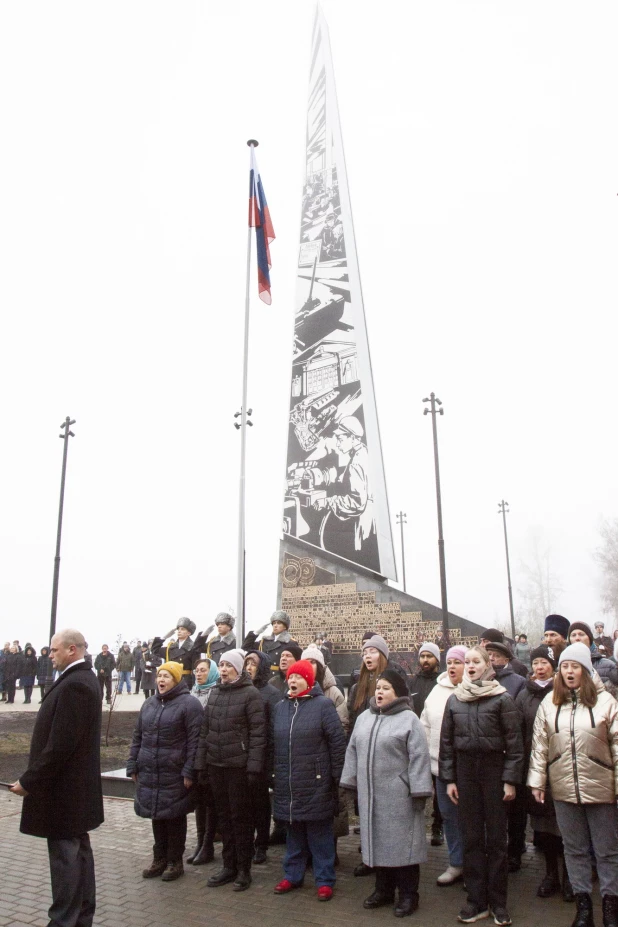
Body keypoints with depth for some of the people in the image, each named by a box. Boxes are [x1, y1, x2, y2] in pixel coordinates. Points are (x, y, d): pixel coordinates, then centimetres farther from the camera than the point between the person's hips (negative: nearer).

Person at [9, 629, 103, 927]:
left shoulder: (72, 685, -22)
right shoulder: (83, 679, 9)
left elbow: (60, 744, -25)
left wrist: (29, 781, -17)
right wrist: (33, 778, 15)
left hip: (62, 787, -10)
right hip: (77, 785, 10)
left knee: (65, 856, 0)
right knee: (78, 852, 17)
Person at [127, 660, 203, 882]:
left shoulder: (189, 704, -9)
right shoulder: (149, 704, 12)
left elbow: (194, 740, -13)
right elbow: (138, 737, 16)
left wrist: (188, 771, -16)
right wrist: (133, 765, 12)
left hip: (174, 774, -6)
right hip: (149, 773, 6)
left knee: (174, 817, 6)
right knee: (157, 816, 14)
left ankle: (175, 862, 20)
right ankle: (159, 859, 29)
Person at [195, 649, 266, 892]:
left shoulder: (250, 694, -9)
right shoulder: (215, 693, 10)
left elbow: (258, 732, -13)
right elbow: (204, 730, 13)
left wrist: (254, 765, -18)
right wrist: (201, 763, 9)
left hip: (239, 765, -6)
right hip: (215, 764, 6)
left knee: (240, 816, 4)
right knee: (224, 815, 14)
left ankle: (244, 869, 17)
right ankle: (229, 866, 26)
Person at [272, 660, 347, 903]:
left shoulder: (322, 705, -8)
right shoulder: (280, 707, 9)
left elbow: (338, 741, -8)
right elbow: (274, 742, 14)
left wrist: (336, 776, -8)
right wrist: (275, 773, 11)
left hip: (316, 783, -5)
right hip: (287, 784, 5)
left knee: (319, 834, 5)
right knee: (294, 832, 17)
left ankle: (324, 880, 17)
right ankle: (292, 874, 31)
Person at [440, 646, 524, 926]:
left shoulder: (502, 698, -6)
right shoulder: (454, 700, 5)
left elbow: (514, 741, -6)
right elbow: (446, 742, 8)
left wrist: (510, 780, -10)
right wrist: (449, 779, 4)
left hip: (494, 769, -3)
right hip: (465, 771, 3)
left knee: (496, 837, 5)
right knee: (471, 838, 8)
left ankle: (498, 903, 17)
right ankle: (477, 901, 18)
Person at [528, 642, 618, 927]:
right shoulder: (549, 703, 3)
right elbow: (539, 744, 5)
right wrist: (537, 780, 3)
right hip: (563, 789, 3)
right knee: (574, 849, 14)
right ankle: (582, 902, 27)